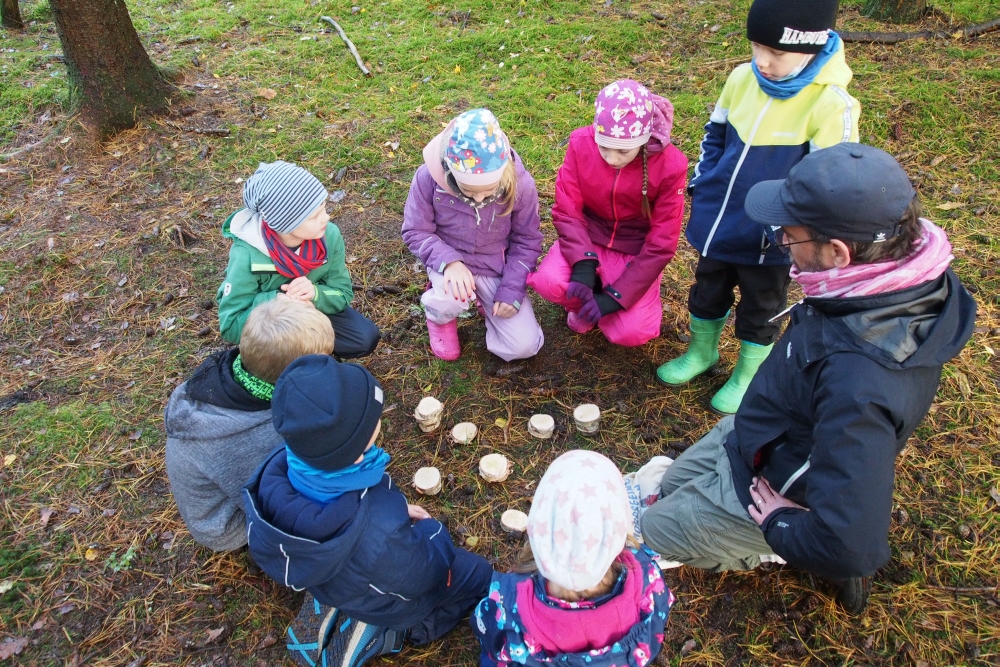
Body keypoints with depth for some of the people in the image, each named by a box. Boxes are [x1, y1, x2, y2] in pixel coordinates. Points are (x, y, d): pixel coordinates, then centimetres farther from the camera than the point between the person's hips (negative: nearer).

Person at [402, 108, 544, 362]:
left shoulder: (520, 183, -20)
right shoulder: (429, 178, -23)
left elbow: (527, 241, -6)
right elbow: (415, 232, -12)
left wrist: (511, 290, -14)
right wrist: (448, 261, -30)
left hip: (498, 266, 1)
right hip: (452, 261, -1)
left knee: (524, 347, -8)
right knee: (451, 300, -37)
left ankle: (487, 303, 24)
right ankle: (439, 314, 4)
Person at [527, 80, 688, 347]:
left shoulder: (670, 165, -22)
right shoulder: (581, 143, -17)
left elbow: (661, 242, -17)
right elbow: (567, 211, -12)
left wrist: (615, 296, -22)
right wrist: (583, 265, -29)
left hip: (638, 249, -1)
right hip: (588, 236, 2)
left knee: (630, 332, -20)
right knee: (548, 281, -29)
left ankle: (602, 301, 15)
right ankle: (585, 303, 6)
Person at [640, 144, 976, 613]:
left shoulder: (858, 382, -45)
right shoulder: (912, 274, -19)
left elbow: (851, 545, -41)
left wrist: (778, 526, -20)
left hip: (763, 484, -7)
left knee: (654, 530, 15)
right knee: (670, 486, 29)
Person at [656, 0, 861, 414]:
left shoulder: (831, 104, -23)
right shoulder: (743, 78, -6)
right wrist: (700, 184, 6)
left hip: (767, 239, -5)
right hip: (718, 221, 5)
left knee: (760, 308, 17)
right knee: (707, 291, 22)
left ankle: (748, 375, 39)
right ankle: (702, 352, 47)